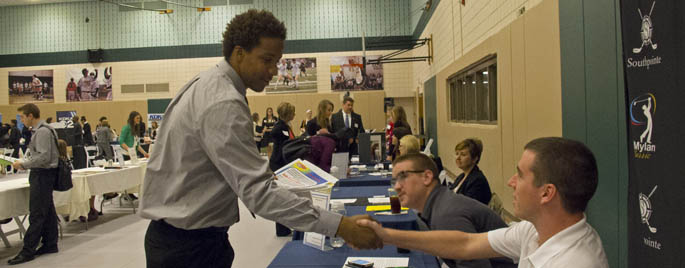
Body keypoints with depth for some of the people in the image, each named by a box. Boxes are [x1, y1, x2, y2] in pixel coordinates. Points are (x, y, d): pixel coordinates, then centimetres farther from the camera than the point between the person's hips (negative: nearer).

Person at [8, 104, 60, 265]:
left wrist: (24, 165, -15)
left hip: (43, 175, -10)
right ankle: (50, 244, 21)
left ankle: (28, 251, -3)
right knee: (47, 212, 13)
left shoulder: (42, 131, -16)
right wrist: (24, 162, 12)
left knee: (36, 215, -6)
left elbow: (44, 157, -22)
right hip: (43, 174, 10)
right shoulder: (40, 130, 15)